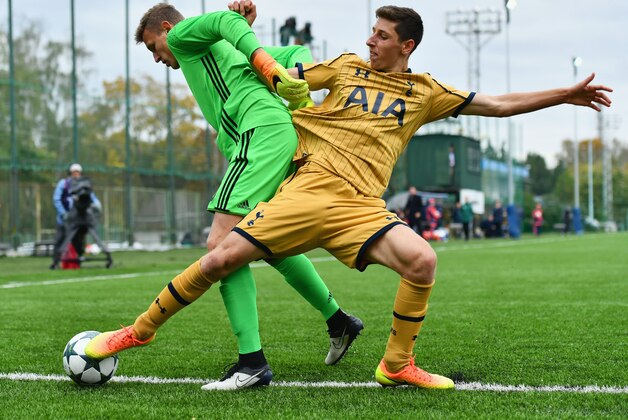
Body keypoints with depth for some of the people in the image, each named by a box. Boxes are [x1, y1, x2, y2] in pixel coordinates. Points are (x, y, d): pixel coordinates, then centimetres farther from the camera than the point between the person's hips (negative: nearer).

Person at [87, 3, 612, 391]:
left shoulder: (425, 92, 13)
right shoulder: (347, 67, 13)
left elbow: (498, 104, 14)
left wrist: (565, 95, 11)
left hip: (361, 206, 1)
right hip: (308, 188, 0)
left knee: (422, 259, -25)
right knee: (221, 259, -11)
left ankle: (397, 365, -4)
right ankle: (140, 330, 9)